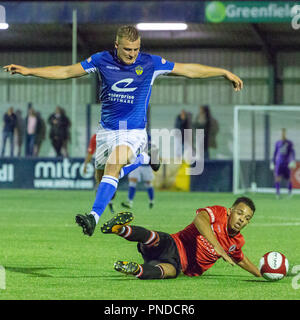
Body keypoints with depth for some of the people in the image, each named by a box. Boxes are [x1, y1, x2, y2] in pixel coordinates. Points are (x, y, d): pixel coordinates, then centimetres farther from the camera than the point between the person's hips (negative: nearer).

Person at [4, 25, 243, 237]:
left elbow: (190, 70, 0)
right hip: (106, 130, 4)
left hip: (133, 131, -4)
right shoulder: (102, 60, -5)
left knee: (112, 168, -27)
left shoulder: (150, 63, -8)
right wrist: (29, 71, -2)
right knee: (102, 175, 13)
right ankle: (143, 159, 39)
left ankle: (94, 217, -36)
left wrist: (225, 73, 0)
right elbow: (66, 72, 3)